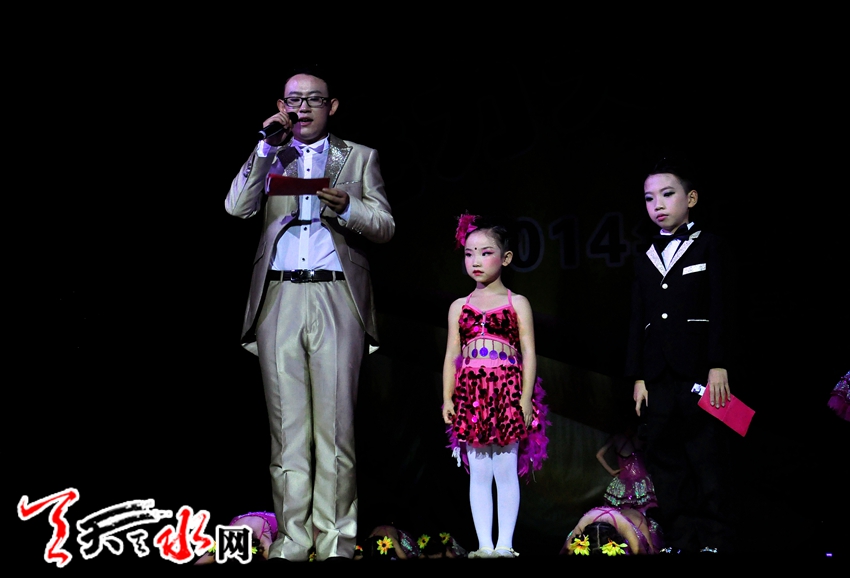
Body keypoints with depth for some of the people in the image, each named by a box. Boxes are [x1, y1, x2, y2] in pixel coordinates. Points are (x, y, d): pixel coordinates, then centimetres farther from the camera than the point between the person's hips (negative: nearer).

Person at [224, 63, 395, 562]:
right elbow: (237, 208, 3)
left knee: (335, 423, -5)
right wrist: (267, 148, -3)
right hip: (279, 298, 1)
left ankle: (335, 540, 0)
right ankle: (292, 540, 4)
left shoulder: (360, 158, 16)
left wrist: (346, 207, -11)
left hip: (335, 299, -1)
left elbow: (385, 227, 8)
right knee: (287, 426, 0)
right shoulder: (268, 158, 19)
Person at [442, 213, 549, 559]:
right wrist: (447, 398, 2)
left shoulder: (517, 304, 5)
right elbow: (452, 356, 11)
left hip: (507, 393, -2)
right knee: (478, 474, 3)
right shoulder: (459, 307, 13)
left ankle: (505, 544, 6)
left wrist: (526, 398, -8)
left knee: (506, 472, 0)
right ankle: (484, 545, 8)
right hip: (471, 394, 3)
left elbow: (529, 354, 1)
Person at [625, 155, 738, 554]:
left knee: (709, 460, -2)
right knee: (666, 465, 5)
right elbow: (637, 322, 13)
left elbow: (721, 311, -4)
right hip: (658, 378, 5)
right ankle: (679, 540, 11)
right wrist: (638, 376, 7)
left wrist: (718, 366, -12)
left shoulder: (710, 248, 3)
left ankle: (715, 540, 4)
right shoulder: (645, 262, 16)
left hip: (699, 373, -5)